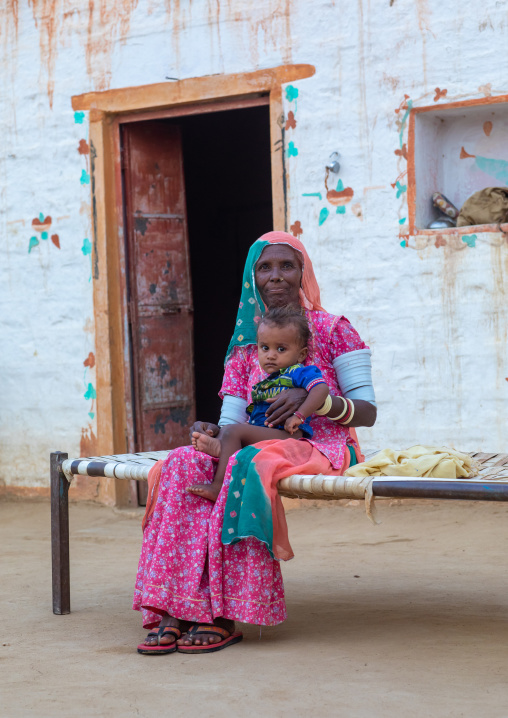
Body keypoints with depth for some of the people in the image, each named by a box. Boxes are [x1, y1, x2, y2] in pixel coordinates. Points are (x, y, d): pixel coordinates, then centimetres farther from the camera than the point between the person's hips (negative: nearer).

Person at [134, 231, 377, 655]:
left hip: (322, 450, -5)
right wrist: (212, 431, -14)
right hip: (261, 446, 5)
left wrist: (312, 397, -18)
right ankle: (174, 610, -35)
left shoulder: (333, 330, 5)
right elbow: (231, 422, 10)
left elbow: (368, 413, -1)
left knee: (244, 465, -37)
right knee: (185, 462, -25)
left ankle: (226, 615, -36)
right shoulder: (245, 346, 19)